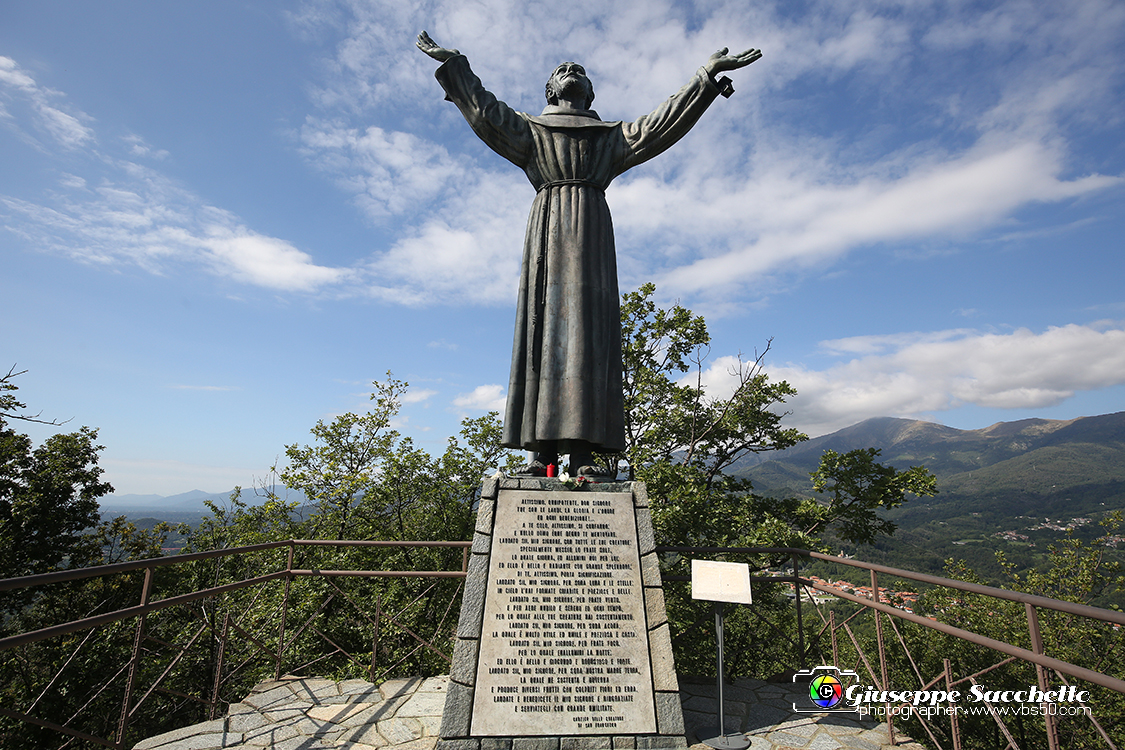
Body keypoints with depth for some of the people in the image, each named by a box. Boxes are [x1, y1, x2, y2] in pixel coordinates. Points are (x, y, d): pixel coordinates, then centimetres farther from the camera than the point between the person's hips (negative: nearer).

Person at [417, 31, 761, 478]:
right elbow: (485, 111, 24)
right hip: (548, 224, 0)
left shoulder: (611, 136, 30)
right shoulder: (531, 130, 30)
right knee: (544, 324, -15)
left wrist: (707, 76, 22)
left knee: (588, 328, -15)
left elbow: (664, 123, 24)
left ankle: (585, 452, -22)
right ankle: (542, 451, -18)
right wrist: (452, 64, 22)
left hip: (591, 228, 1)